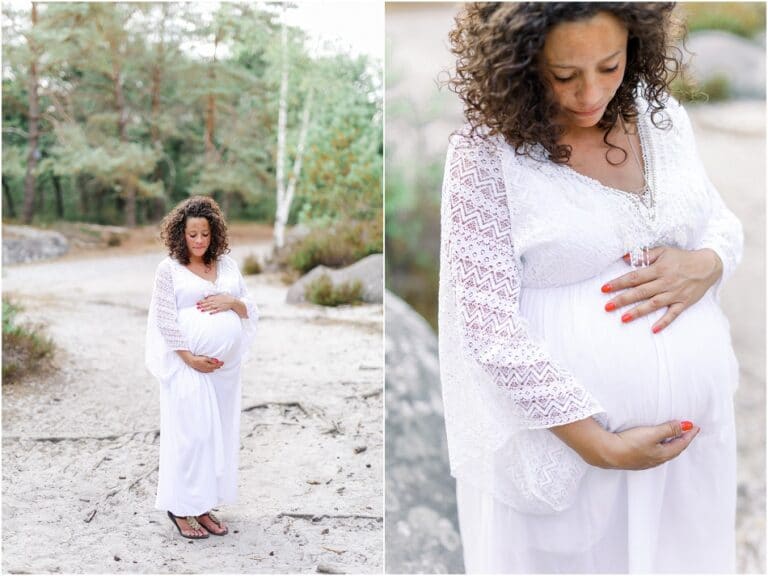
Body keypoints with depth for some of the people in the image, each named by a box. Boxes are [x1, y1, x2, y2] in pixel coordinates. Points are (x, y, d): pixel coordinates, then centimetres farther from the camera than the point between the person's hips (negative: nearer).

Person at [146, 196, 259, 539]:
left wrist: (232, 302, -10)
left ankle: (203, 506, 17)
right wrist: (189, 358, -15)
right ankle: (180, 508, 8)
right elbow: (165, 319, -7)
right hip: (188, 364, -5)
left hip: (226, 366, 5)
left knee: (219, 433, 6)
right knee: (189, 433, -5)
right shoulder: (169, 269, -1)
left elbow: (251, 311, 12)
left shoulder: (228, 265, 11)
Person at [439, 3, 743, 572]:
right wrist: (601, 445, -19)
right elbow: (489, 327, -18)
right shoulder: (487, 152, -16)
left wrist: (706, 265, -11)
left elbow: (721, 221, 13)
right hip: (563, 439, -5)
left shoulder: (661, 113, 0)